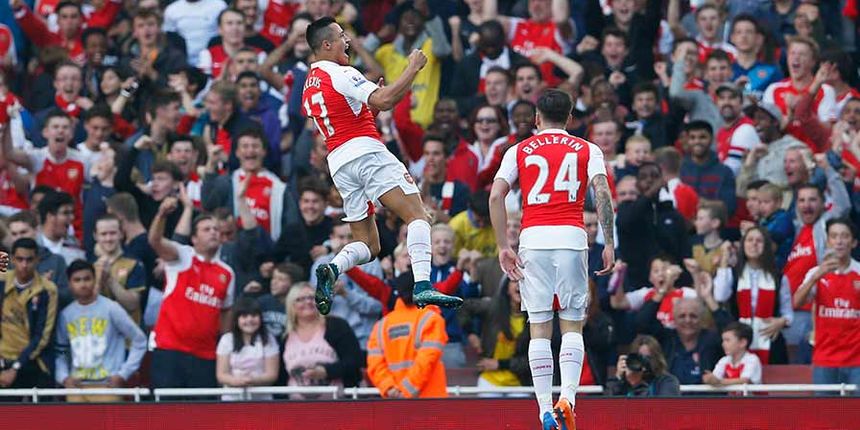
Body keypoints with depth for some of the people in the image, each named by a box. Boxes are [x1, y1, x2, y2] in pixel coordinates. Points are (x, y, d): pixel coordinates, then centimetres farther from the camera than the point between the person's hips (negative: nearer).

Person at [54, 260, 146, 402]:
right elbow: (61, 351, 16)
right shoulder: (66, 315, 7)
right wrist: (63, 377, -1)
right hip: (76, 386, 4)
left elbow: (139, 340, 2)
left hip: (107, 385, -3)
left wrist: (123, 374, -4)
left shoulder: (110, 308, -3)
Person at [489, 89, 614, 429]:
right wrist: (609, 244, -3)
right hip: (572, 236, 0)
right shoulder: (587, 150, 12)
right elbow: (602, 194, -3)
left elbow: (496, 196, 2)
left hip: (533, 239, 1)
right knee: (572, 324, 6)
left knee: (539, 326, 4)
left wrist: (503, 247, 3)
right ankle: (567, 396, -15)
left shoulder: (519, 151, 14)